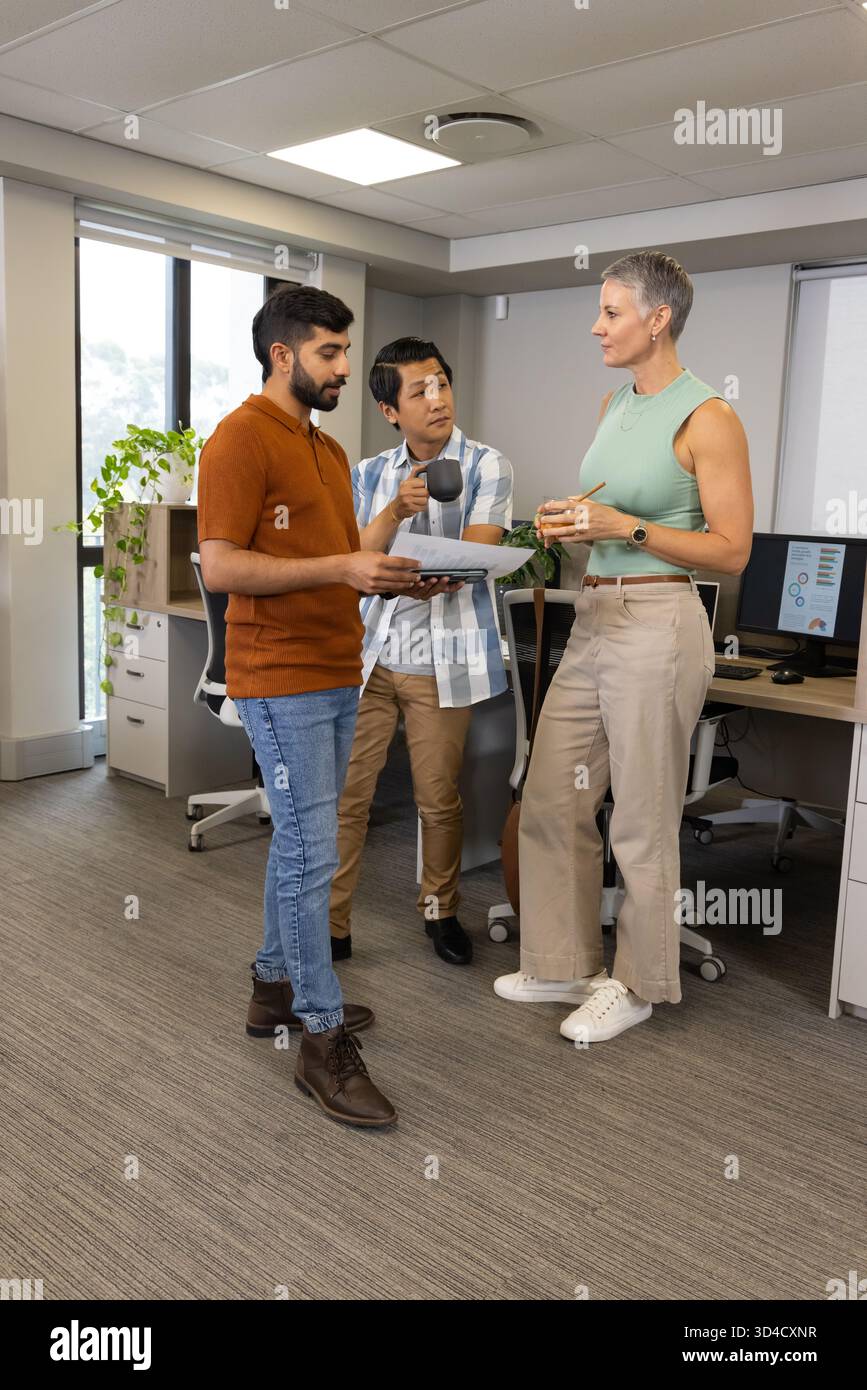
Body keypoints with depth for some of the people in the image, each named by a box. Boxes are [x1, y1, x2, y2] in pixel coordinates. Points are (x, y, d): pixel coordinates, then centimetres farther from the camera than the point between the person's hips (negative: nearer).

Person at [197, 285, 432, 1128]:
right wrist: (342, 567, -22)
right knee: (311, 854, -7)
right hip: (280, 681, -9)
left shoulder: (328, 449, 19)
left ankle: (278, 987, 30)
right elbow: (221, 568, -18)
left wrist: (397, 577, 4)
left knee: (298, 841, 16)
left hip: (335, 677, 9)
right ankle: (322, 1042, 2)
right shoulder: (240, 438, -9)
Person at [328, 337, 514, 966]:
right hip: (368, 650, 3)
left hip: (441, 659, -2)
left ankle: (441, 910, 28)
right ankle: (332, 921, 13)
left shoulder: (487, 466, 0)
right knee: (346, 792, 1)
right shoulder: (370, 475, 10)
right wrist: (395, 511, -20)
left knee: (440, 799, 7)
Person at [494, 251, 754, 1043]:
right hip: (593, 621, 8)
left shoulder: (707, 418, -9)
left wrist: (626, 528, -20)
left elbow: (732, 551, -12)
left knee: (642, 822, 4)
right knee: (551, 801, 12)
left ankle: (638, 985, 24)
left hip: (657, 628, -8)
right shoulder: (614, 406, 14)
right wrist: (568, 525, 6)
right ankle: (565, 966, 29)